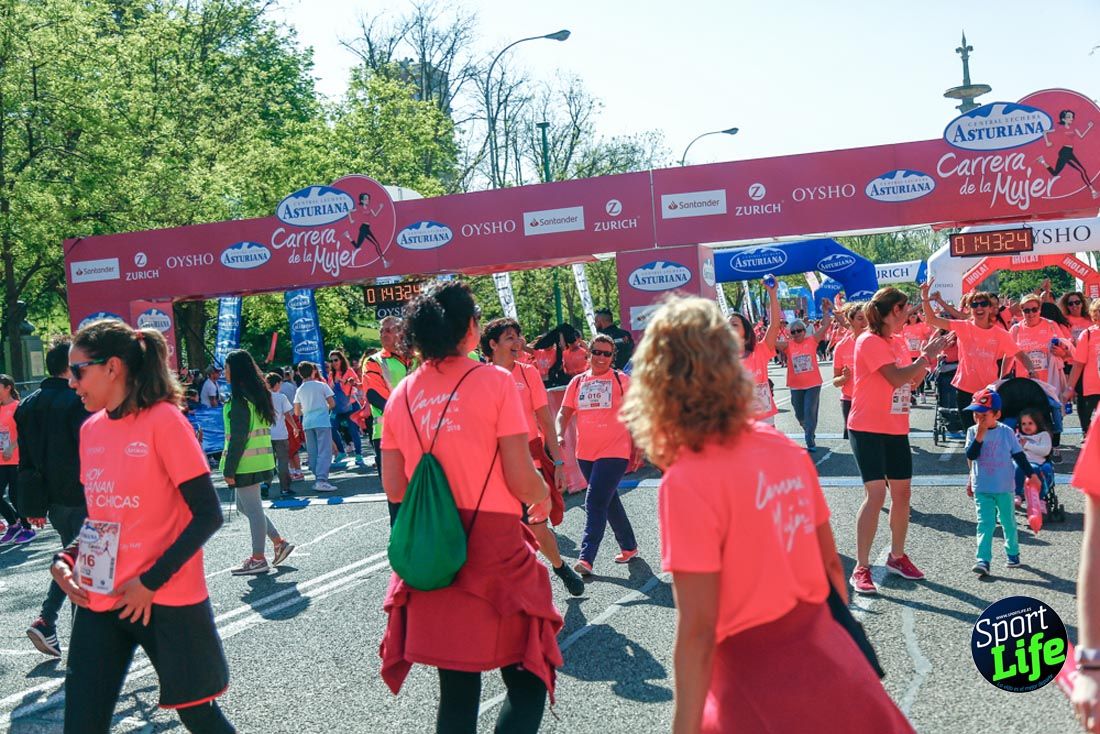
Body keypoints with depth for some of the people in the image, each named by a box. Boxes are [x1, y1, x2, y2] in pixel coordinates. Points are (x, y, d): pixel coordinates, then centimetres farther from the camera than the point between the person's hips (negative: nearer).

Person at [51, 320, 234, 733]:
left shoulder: (163, 419, -13)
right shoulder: (91, 428, 7)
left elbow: (207, 515, -14)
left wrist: (150, 581, -17)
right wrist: (65, 560, 1)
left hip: (166, 600, -6)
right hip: (100, 601, 6)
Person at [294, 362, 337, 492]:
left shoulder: (299, 390, 9)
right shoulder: (321, 385, 0)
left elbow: (297, 412, 11)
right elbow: (332, 404, 0)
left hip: (307, 423, 4)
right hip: (322, 421, -4)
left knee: (313, 454, 9)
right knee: (324, 452, -7)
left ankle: (319, 479, 10)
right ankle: (322, 480, -19)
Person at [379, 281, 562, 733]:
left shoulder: (402, 395, 5)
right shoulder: (494, 381, -8)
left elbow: (395, 489, 7)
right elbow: (521, 479, -11)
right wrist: (543, 499, 10)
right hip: (494, 547, -5)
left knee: (457, 687, 15)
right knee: (528, 679, 8)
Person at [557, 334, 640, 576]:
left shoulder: (621, 380, -1)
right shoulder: (577, 382, 9)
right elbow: (564, 413, 8)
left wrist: (636, 449, 3)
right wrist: (559, 435, -11)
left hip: (614, 452, -5)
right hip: (585, 454, 5)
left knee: (595, 504, -13)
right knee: (609, 502, 16)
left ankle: (586, 558, -13)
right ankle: (629, 546, 32)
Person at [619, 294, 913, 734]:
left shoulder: (687, 482, -19)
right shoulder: (784, 448, 0)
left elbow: (697, 631, -20)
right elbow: (831, 565, 10)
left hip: (765, 698, -6)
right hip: (832, 664, 6)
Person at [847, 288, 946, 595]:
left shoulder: (898, 341, 11)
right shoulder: (869, 341, -14)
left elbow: (912, 381, 15)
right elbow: (897, 377, -24)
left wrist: (928, 358, 1)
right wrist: (926, 356, -13)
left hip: (897, 428, 8)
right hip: (868, 429, -8)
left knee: (902, 492, 12)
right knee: (876, 494, -14)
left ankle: (897, 557, 29)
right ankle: (861, 569, -6)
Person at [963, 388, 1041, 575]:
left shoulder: (1007, 432, -4)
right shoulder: (973, 432, -3)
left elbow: (1018, 455, 3)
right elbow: (971, 456, -13)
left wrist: (1031, 474, 1)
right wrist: (979, 436, -22)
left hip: (1004, 487, 1)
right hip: (981, 488, 0)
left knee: (1008, 522, 14)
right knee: (985, 523, -8)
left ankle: (1013, 553, 33)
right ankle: (983, 560, -13)